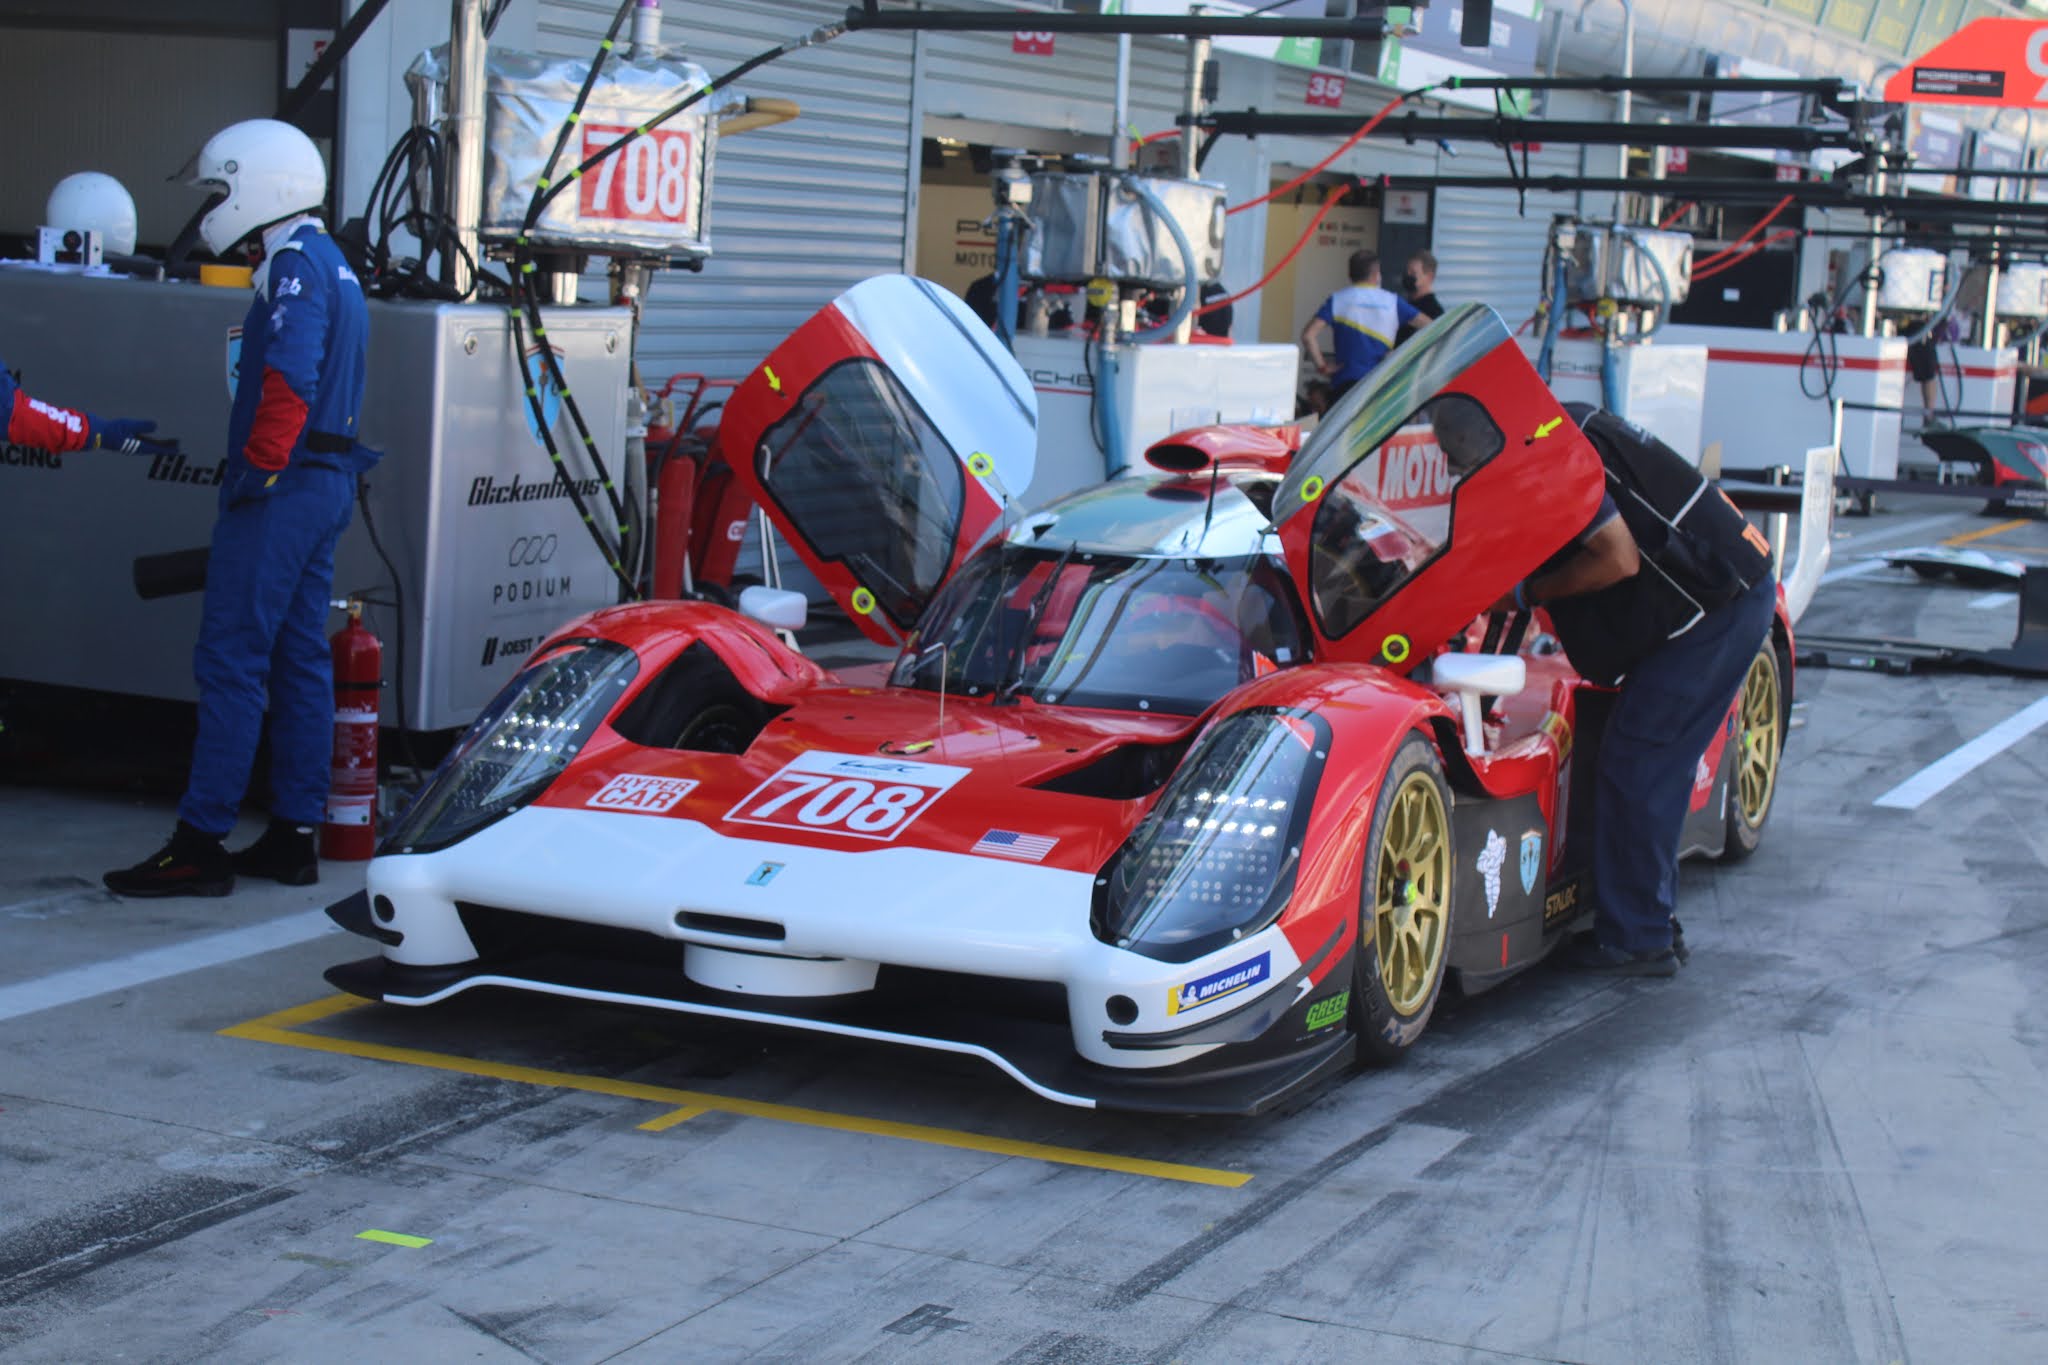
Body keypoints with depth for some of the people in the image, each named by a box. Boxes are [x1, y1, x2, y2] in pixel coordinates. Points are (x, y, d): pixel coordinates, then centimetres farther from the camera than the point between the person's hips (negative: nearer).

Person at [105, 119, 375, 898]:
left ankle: (200, 844, -8)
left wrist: (257, 469, -19)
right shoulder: (334, 265, 20)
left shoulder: (296, 263, -10)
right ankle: (293, 838, 14)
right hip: (328, 482, 10)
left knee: (230, 660, -9)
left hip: (281, 488, -10)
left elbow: (289, 378, -23)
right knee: (301, 658, 10)